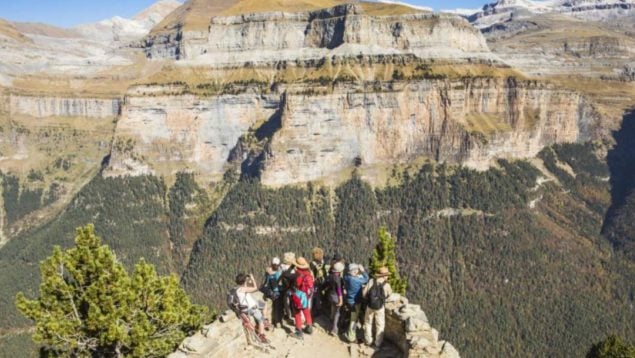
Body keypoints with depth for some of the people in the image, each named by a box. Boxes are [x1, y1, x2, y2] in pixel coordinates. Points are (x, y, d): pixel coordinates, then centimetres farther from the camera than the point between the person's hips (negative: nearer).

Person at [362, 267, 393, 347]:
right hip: (380, 307, -1)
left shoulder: (371, 281, -13)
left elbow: (364, 293, -11)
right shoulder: (386, 285, -15)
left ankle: (368, 341, 29)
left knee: (368, 323, 21)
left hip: (370, 306, 2)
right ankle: (378, 343, 24)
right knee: (380, 325, 17)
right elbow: (390, 294, 7)